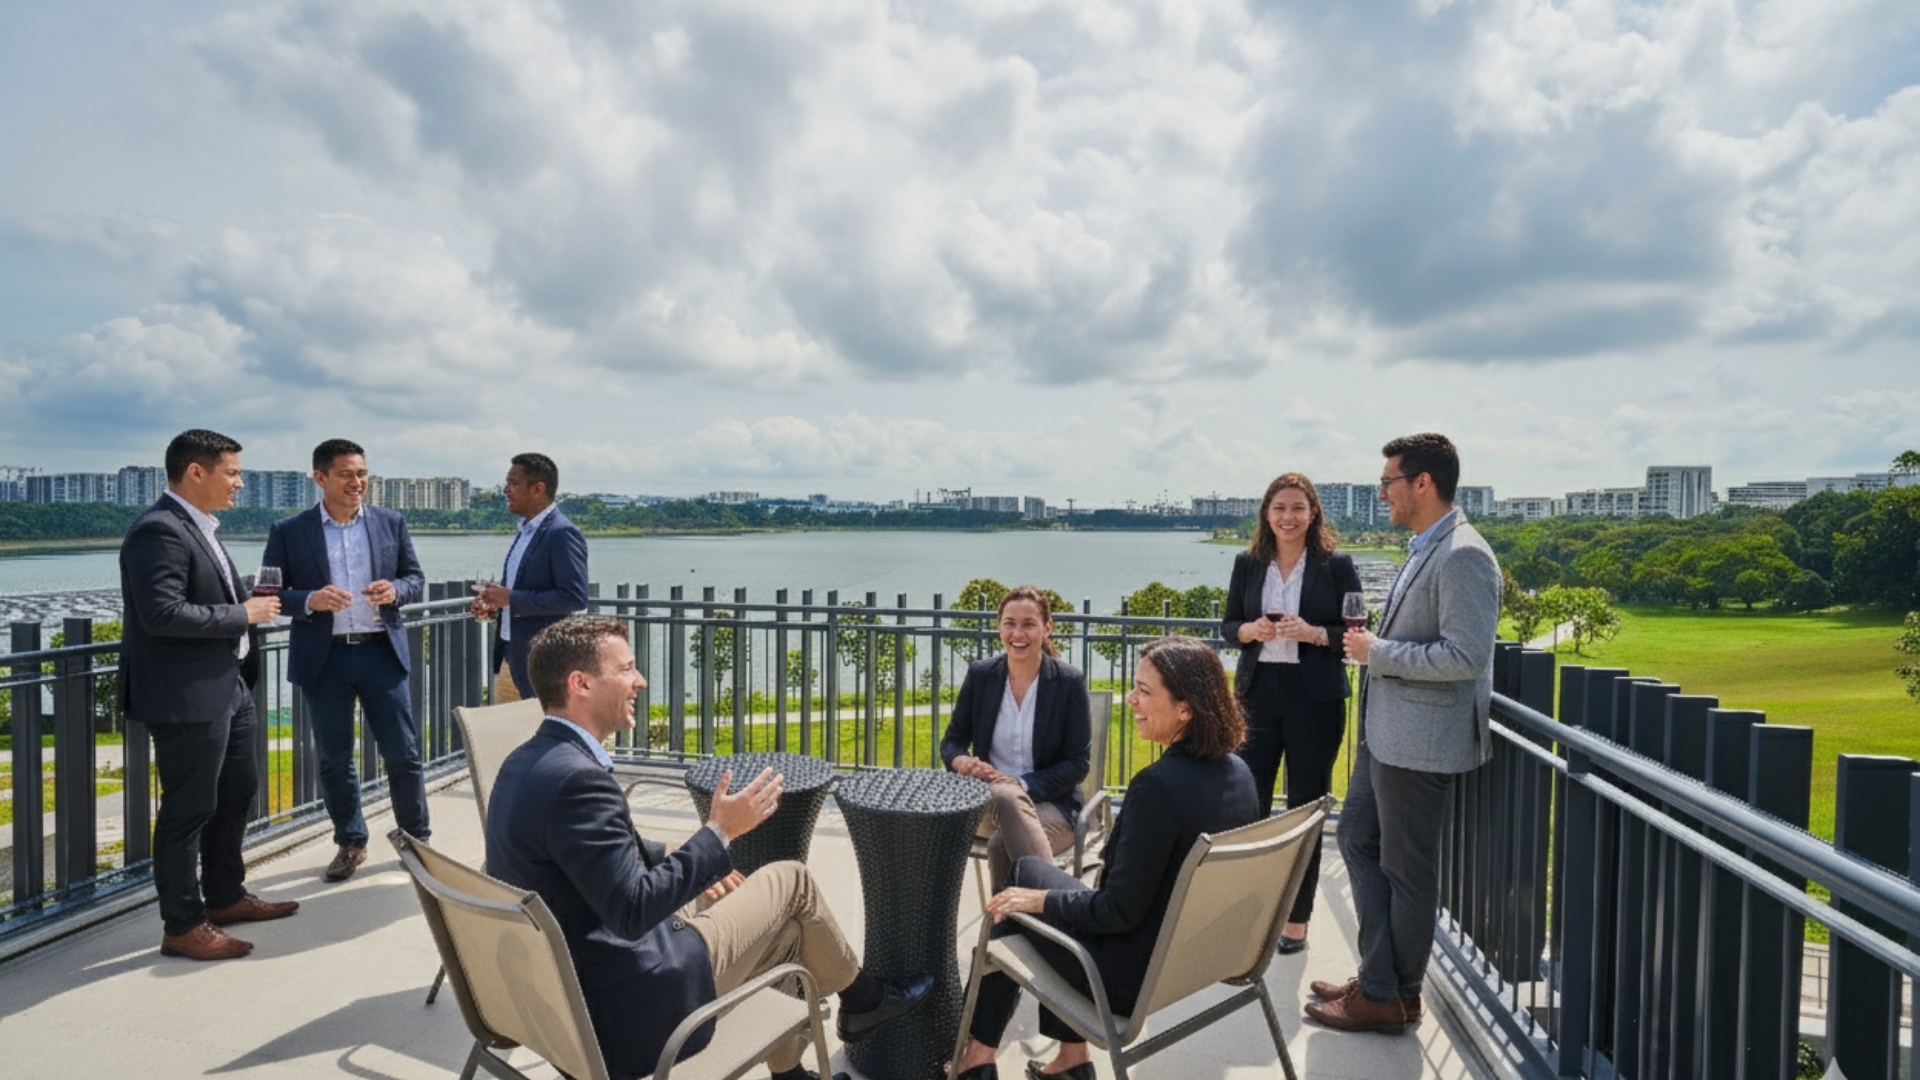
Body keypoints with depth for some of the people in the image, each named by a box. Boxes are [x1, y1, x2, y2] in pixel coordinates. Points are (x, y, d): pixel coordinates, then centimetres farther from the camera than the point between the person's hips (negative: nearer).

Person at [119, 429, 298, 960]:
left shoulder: (198, 527, 13)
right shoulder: (158, 531, -18)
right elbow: (162, 613, -27)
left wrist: (249, 604, 5)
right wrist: (242, 614, -19)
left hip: (227, 687, 10)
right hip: (187, 697, -10)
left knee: (236, 795, 20)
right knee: (188, 810, 2)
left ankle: (225, 896, 36)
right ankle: (182, 925, 15)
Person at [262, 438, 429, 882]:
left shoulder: (391, 523, 5)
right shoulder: (288, 531, 0)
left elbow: (416, 578, 9)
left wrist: (396, 590, -13)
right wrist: (310, 600, -19)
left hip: (382, 651, 1)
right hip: (323, 658, 0)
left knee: (403, 753, 4)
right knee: (334, 759, 10)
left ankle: (417, 839, 19)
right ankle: (350, 843, 27)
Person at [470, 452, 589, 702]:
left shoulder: (562, 534, -15)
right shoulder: (525, 531, 14)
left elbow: (575, 597, -22)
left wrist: (511, 598, -21)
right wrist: (496, 602, 4)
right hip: (510, 658, 9)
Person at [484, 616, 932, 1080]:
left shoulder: (525, 763, 4)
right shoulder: (577, 778, -28)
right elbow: (632, 911, -27)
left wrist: (695, 861, 15)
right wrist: (719, 832, -18)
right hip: (622, 1006, -9)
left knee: (786, 925, 22)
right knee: (790, 881, 6)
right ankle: (862, 999, 31)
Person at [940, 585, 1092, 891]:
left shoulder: (1069, 682, -5)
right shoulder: (980, 674, 2)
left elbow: (1078, 763, -4)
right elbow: (951, 742, 9)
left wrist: (1023, 785, -18)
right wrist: (964, 762, -15)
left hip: (1050, 803, -2)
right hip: (988, 801, 2)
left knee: (1002, 843, -35)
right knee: (1006, 796, -36)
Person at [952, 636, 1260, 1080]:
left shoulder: (1159, 785, -29)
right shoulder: (1238, 772, -4)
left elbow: (1120, 912, -23)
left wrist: (1038, 899, -9)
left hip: (1139, 976, -7)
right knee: (1032, 874, 20)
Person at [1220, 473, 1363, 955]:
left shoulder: (1337, 566, -2)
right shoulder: (1248, 563, 6)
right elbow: (1227, 625, 11)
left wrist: (1315, 634, -19)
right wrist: (1250, 630, -10)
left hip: (1315, 698, -2)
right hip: (1258, 692, 2)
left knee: (1305, 806, 7)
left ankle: (1296, 920, 20)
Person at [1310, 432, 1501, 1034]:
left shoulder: (1463, 556, -19)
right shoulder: (1425, 549, 12)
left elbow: (1466, 657, -26)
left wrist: (1379, 653, -19)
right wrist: (1376, 642, 8)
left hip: (1420, 739, -10)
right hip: (1384, 731, 10)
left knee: (1407, 870, 5)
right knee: (1357, 839, 16)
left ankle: (1392, 998, 22)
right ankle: (1378, 977, 28)